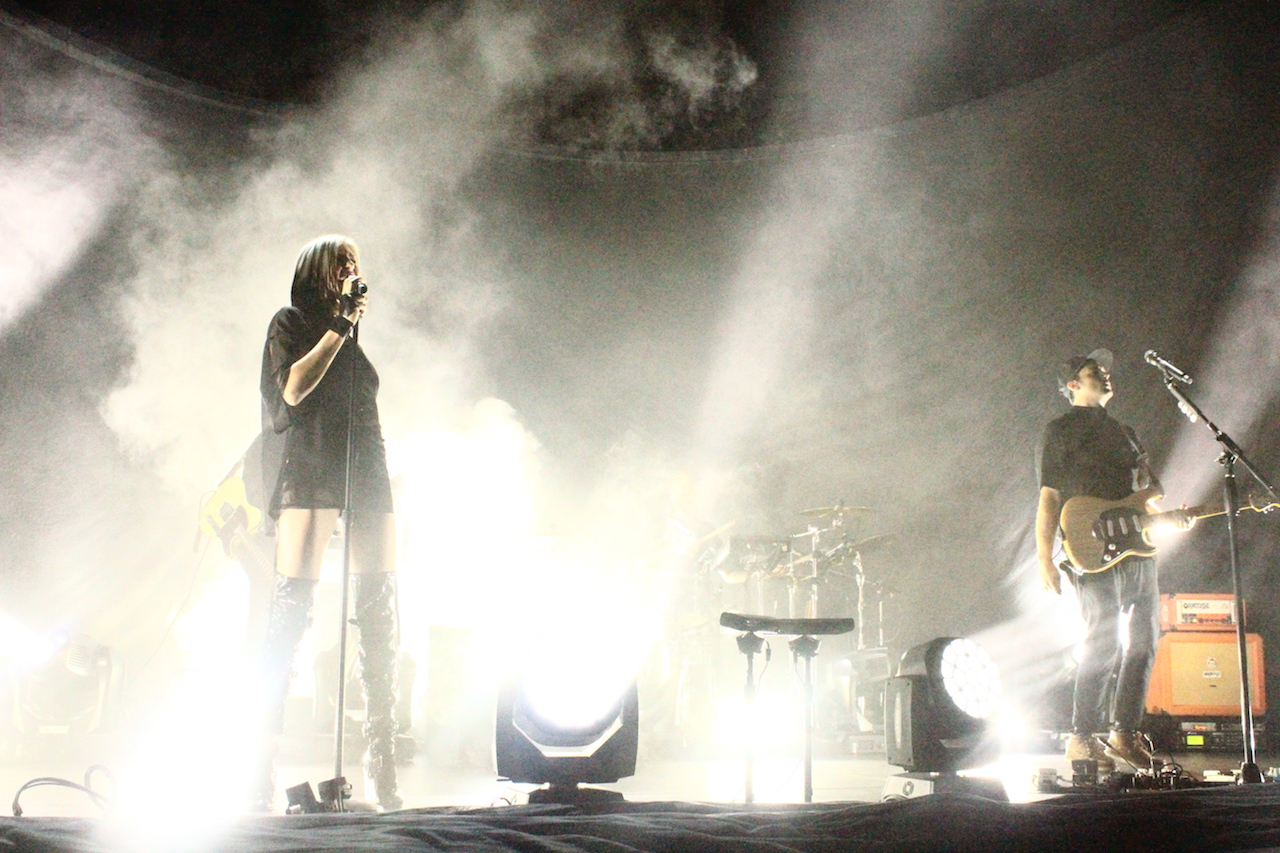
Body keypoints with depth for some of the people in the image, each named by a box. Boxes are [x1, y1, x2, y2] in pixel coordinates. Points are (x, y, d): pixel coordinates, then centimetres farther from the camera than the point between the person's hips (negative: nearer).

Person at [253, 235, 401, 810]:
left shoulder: (353, 335, 26)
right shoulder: (290, 322, 10)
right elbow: (293, 389, -6)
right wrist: (339, 328, -3)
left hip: (367, 475, 6)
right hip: (311, 473, -6)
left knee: (378, 614, -2)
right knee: (291, 608, -13)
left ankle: (382, 757, -1)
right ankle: (263, 757, -11)